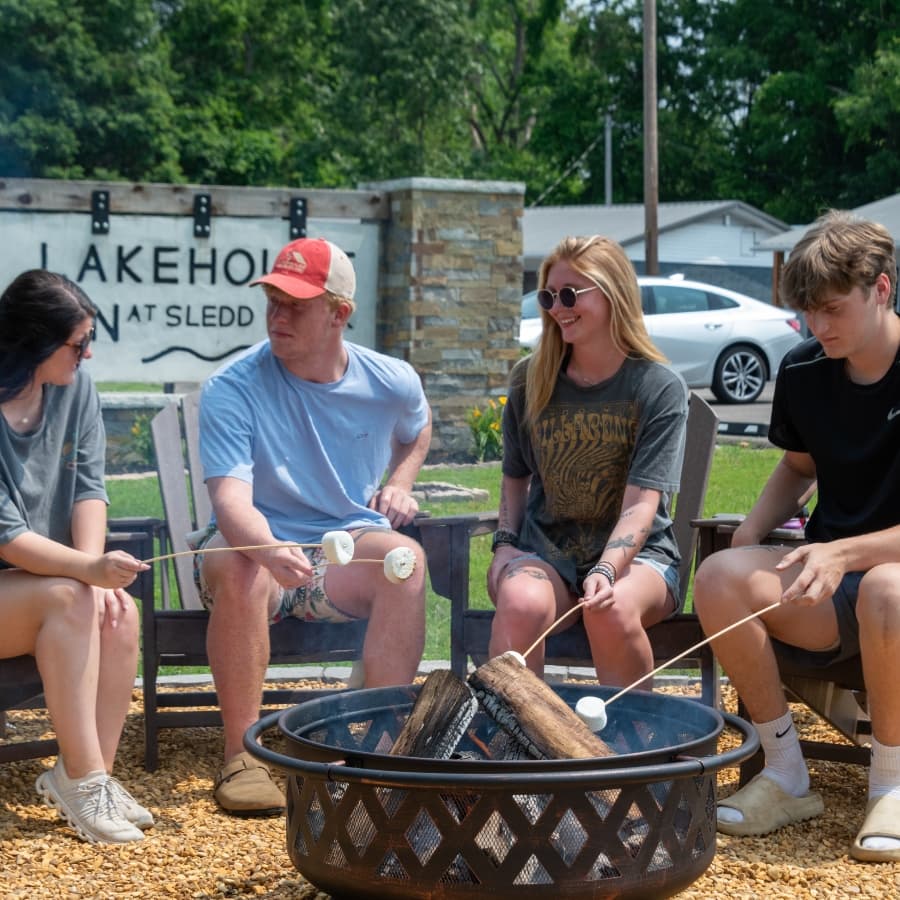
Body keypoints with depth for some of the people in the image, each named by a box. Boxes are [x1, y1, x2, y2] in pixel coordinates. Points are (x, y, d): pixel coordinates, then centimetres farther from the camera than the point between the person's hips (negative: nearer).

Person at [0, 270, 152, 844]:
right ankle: (81, 777, -24)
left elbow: (89, 487, -1)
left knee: (121, 613, -22)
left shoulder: (74, 385, 0)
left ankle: (92, 773, -14)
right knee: (68, 599, -31)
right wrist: (87, 570, -36)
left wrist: (94, 568, -17)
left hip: (46, 578, 6)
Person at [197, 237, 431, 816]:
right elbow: (231, 497, -27)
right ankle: (243, 754, -25)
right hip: (257, 545, -2)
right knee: (238, 569, -38)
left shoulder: (391, 382, 0)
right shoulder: (232, 389, -13)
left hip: (346, 549, 2)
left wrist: (400, 484, 8)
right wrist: (271, 550, -48)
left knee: (405, 557, -31)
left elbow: (418, 427, 27)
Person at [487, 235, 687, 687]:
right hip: (546, 548, 2)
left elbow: (641, 503, -15)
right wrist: (505, 541, 1)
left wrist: (606, 570, -31)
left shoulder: (660, 388, -7)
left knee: (612, 610, -37)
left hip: (636, 551, -2)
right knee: (521, 602, -34)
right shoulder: (530, 380, 5)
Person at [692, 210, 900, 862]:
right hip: (828, 573, 5)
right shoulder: (804, 373, 4)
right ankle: (787, 776, -9)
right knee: (719, 577, -24)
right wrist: (751, 534, 2)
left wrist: (844, 553, -31)